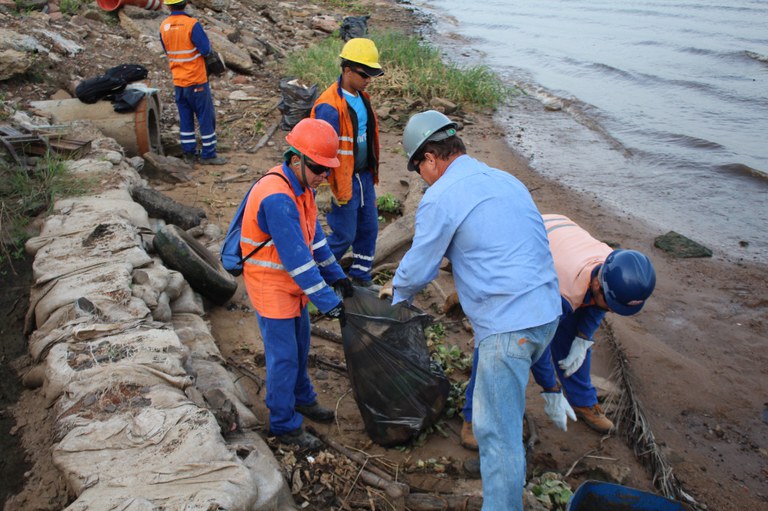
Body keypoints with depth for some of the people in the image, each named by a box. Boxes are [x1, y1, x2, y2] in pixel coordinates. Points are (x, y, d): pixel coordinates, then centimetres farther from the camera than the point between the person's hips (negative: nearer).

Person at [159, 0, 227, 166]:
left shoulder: (164, 26, 1)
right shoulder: (192, 24, -17)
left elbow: (168, 51, 13)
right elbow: (206, 50, -15)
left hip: (178, 82, 6)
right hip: (197, 81, -6)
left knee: (185, 118, 14)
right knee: (206, 117, 5)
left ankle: (189, 153, 18)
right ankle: (208, 154, 8)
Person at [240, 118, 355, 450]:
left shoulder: (301, 186, -1)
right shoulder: (277, 198, -31)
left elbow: (314, 237, 8)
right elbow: (296, 259, -31)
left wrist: (337, 276, 3)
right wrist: (329, 303, -27)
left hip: (294, 283, 9)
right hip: (271, 286, -9)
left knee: (299, 346, 22)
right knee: (283, 356, 2)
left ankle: (302, 399, 43)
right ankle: (284, 425, 19)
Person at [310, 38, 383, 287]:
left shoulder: (361, 97, 5)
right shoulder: (330, 106, -23)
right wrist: (323, 190, -20)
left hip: (364, 175, 8)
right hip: (342, 181, -8)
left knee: (369, 228, 15)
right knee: (344, 236, 2)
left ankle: (361, 277, 32)